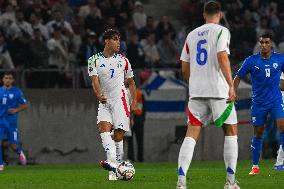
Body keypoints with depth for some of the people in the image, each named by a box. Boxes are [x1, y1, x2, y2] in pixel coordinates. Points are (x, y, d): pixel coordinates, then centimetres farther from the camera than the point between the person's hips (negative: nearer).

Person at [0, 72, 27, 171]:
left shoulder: (17, 92, -2)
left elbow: (24, 106, 3)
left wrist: (16, 110, -15)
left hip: (12, 122, -2)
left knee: (14, 146, -1)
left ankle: (19, 152, 36)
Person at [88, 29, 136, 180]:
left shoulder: (123, 60, 8)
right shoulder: (94, 60, 4)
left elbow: (131, 82, 16)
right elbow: (95, 80, -8)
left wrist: (134, 102, 6)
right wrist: (99, 95, -27)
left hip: (120, 100, -1)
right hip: (104, 101, 1)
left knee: (118, 134, -6)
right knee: (103, 128, -21)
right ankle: (112, 161, -34)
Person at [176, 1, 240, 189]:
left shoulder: (192, 35, 14)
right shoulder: (221, 31, -2)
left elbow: (185, 69, 17)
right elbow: (222, 58, -16)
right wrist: (231, 85, -19)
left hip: (196, 90, 4)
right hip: (219, 89, -4)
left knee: (192, 133, 1)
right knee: (231, 131, 9)